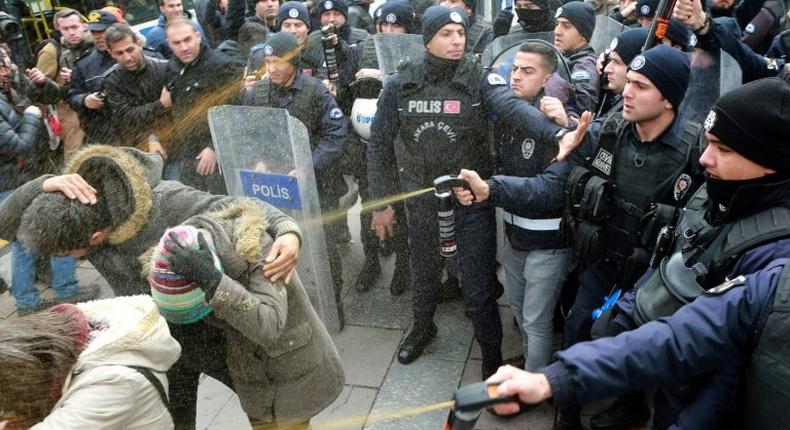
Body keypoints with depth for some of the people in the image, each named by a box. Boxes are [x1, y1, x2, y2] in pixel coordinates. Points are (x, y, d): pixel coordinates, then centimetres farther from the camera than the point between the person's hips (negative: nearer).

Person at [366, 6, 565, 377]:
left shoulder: (479, 79, -10)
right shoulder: (401, 84, -5)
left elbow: (512, 106, -30)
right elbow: (380, 143, 1)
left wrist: (555, 132, -50)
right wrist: (381, 202, 1)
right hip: (421, 203, 2)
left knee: (479, 290, 3)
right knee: (423, 275, 24)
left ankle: (492, 359, 29)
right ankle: (422, 327, 54)